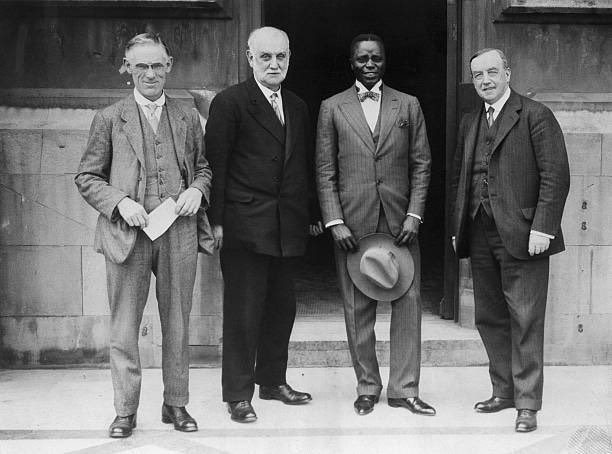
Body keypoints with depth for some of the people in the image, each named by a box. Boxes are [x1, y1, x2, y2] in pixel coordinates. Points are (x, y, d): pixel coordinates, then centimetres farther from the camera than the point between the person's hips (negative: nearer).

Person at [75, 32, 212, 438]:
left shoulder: (188, 119, 11)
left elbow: (204, 167, 18)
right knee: (124, 325, 3)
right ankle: (126, 411, 15)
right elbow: (87, 177, 5)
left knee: (178, 324, 9)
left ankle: (176, 404, 23)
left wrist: (197, 189, -3)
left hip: (179, 233, 2)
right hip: (127, 235, -2)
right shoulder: (109, 119, 5)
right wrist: (120, 202, -11)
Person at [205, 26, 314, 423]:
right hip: (245, 224, -6)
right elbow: (216, 164, -7)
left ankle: (273, 380, 28)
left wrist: (310, 214, 10)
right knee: (243, 310, -1)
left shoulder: (298, 107, 16)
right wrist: (217, 220, -12)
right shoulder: (229, 103, -4)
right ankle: (238, 394, 8)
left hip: (288, 226, 6)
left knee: (282, 307, 13)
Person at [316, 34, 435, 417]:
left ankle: (404, 388, 10)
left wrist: (414, 214, -4)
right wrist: (335, 221, -6)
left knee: (408, 302, 0)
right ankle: (367, 387, 17)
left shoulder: (408, 106, 10)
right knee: (358, 308, 4)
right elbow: (325, 171, 4)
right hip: (352, 222, -1)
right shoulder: (332, 108, 7)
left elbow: (422, 165, 7)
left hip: (401, 221, 1)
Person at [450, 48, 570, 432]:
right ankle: (504, 391, 24)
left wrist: (542, 227, -16)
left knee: (525, 321, -4)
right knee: (490, 319, 12)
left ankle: (527, 404, 3)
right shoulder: (469, 123, 17)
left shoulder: (535, 116, -3)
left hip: (521, 237, -7)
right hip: (479, 237, 7)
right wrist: (458, 227, 12)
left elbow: (556, 175, -9)